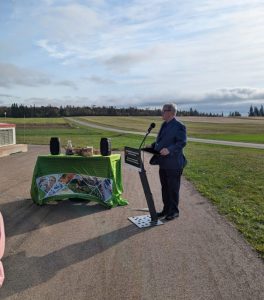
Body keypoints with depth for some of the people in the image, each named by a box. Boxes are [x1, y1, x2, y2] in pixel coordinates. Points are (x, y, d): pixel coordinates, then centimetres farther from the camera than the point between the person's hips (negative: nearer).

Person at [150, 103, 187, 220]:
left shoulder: (179, 126, -13)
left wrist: (169, 150, -32)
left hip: (173, 164, -9)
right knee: (164, 187, 17)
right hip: (163, 163, 9)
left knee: (173, 188, 4)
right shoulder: (164, 125, 13)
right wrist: (152, 146, 7)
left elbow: (182, 143, -20)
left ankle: (174, 211, 20)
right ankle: (166, 209, 32)